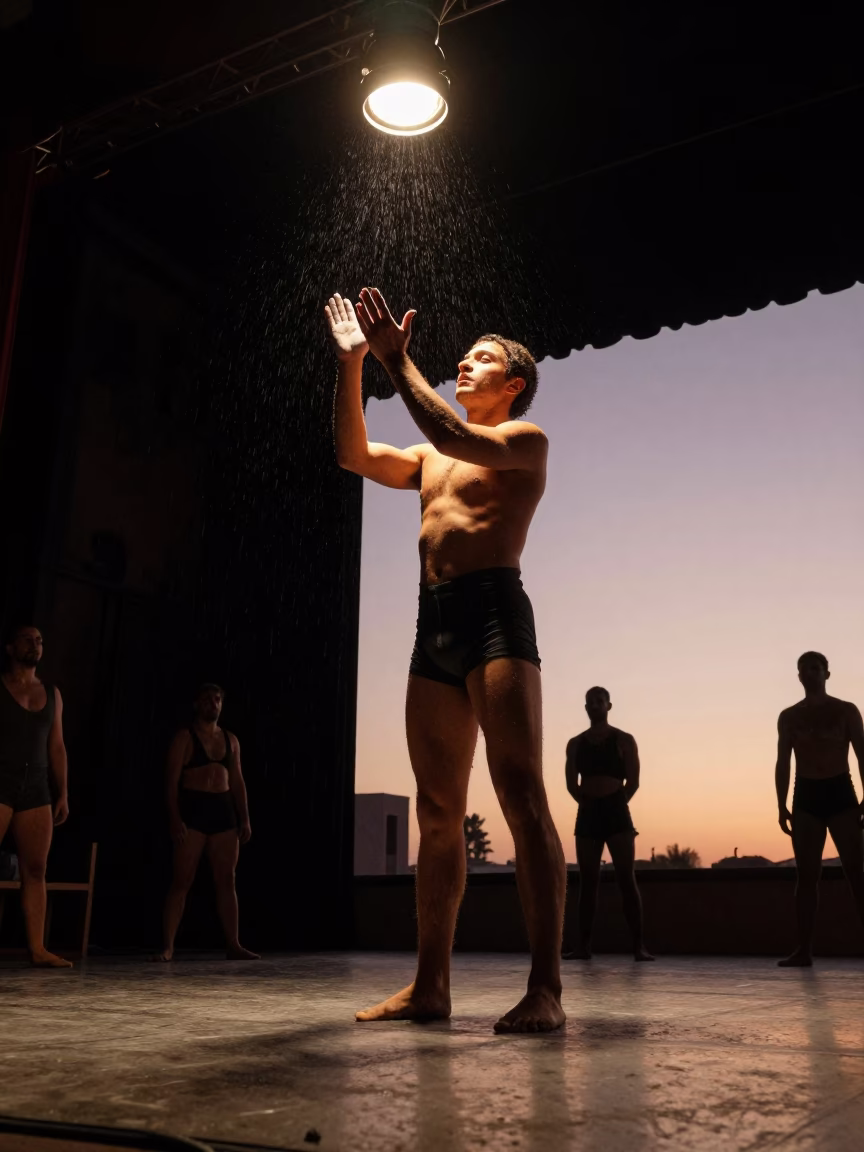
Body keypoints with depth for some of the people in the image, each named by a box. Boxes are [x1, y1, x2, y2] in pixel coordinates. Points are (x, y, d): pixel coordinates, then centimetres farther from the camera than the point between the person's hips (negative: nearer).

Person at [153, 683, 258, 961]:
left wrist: (245, 819, 9)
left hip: (223, 812, 5)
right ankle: (167, 946, 0)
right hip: (193, 811, -5)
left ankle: (233, 945, 9)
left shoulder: (230, 740, 14)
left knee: (227, 881, 5)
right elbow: (171, 781, -6)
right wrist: (174, 818, -16)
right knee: (182, 880, -5)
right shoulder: (184, 737, 0)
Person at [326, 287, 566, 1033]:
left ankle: (546, 990, -14)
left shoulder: (526, 440, 9)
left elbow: (459, 439, -11)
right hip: (434, 623, 7)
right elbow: (356, 455, 19)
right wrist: (351, 364, 13)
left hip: (494, 611, -6)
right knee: (437, 811, 4)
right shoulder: (431, 462, 28)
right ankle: (431, 986, 8)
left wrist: (398, 363, -7)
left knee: (522, 795, -14)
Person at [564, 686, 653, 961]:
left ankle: (638, 945, -9)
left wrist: (615, 804, -2)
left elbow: (633, 781, 1)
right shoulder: (576, 744, 12)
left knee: (626, 878, -8)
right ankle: (583, 945, 3)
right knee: (587, 882, 3)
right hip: (587, 815, 3)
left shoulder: (624, 740, 4)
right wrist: (589, 803, -2)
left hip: (617, 813, -3)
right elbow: (571, 784, 9)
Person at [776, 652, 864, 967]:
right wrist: (782, 806, 1)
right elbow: (783, 763, 9)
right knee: (807, 875, 0)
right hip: (806, 796, 2)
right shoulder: (789, 717, 10)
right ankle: (804, 950, 0)